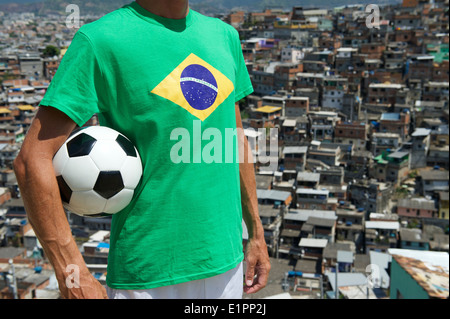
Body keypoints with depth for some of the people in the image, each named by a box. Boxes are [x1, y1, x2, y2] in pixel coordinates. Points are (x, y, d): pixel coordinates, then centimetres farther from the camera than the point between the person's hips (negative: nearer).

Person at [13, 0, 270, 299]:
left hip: (226, 259, 5)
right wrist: (73, 276, -16)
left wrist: (256, 233, 15)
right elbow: (33, 159, -15)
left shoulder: (223, 35, 7)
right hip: (147, 274, -5)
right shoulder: (101, 39, -11)